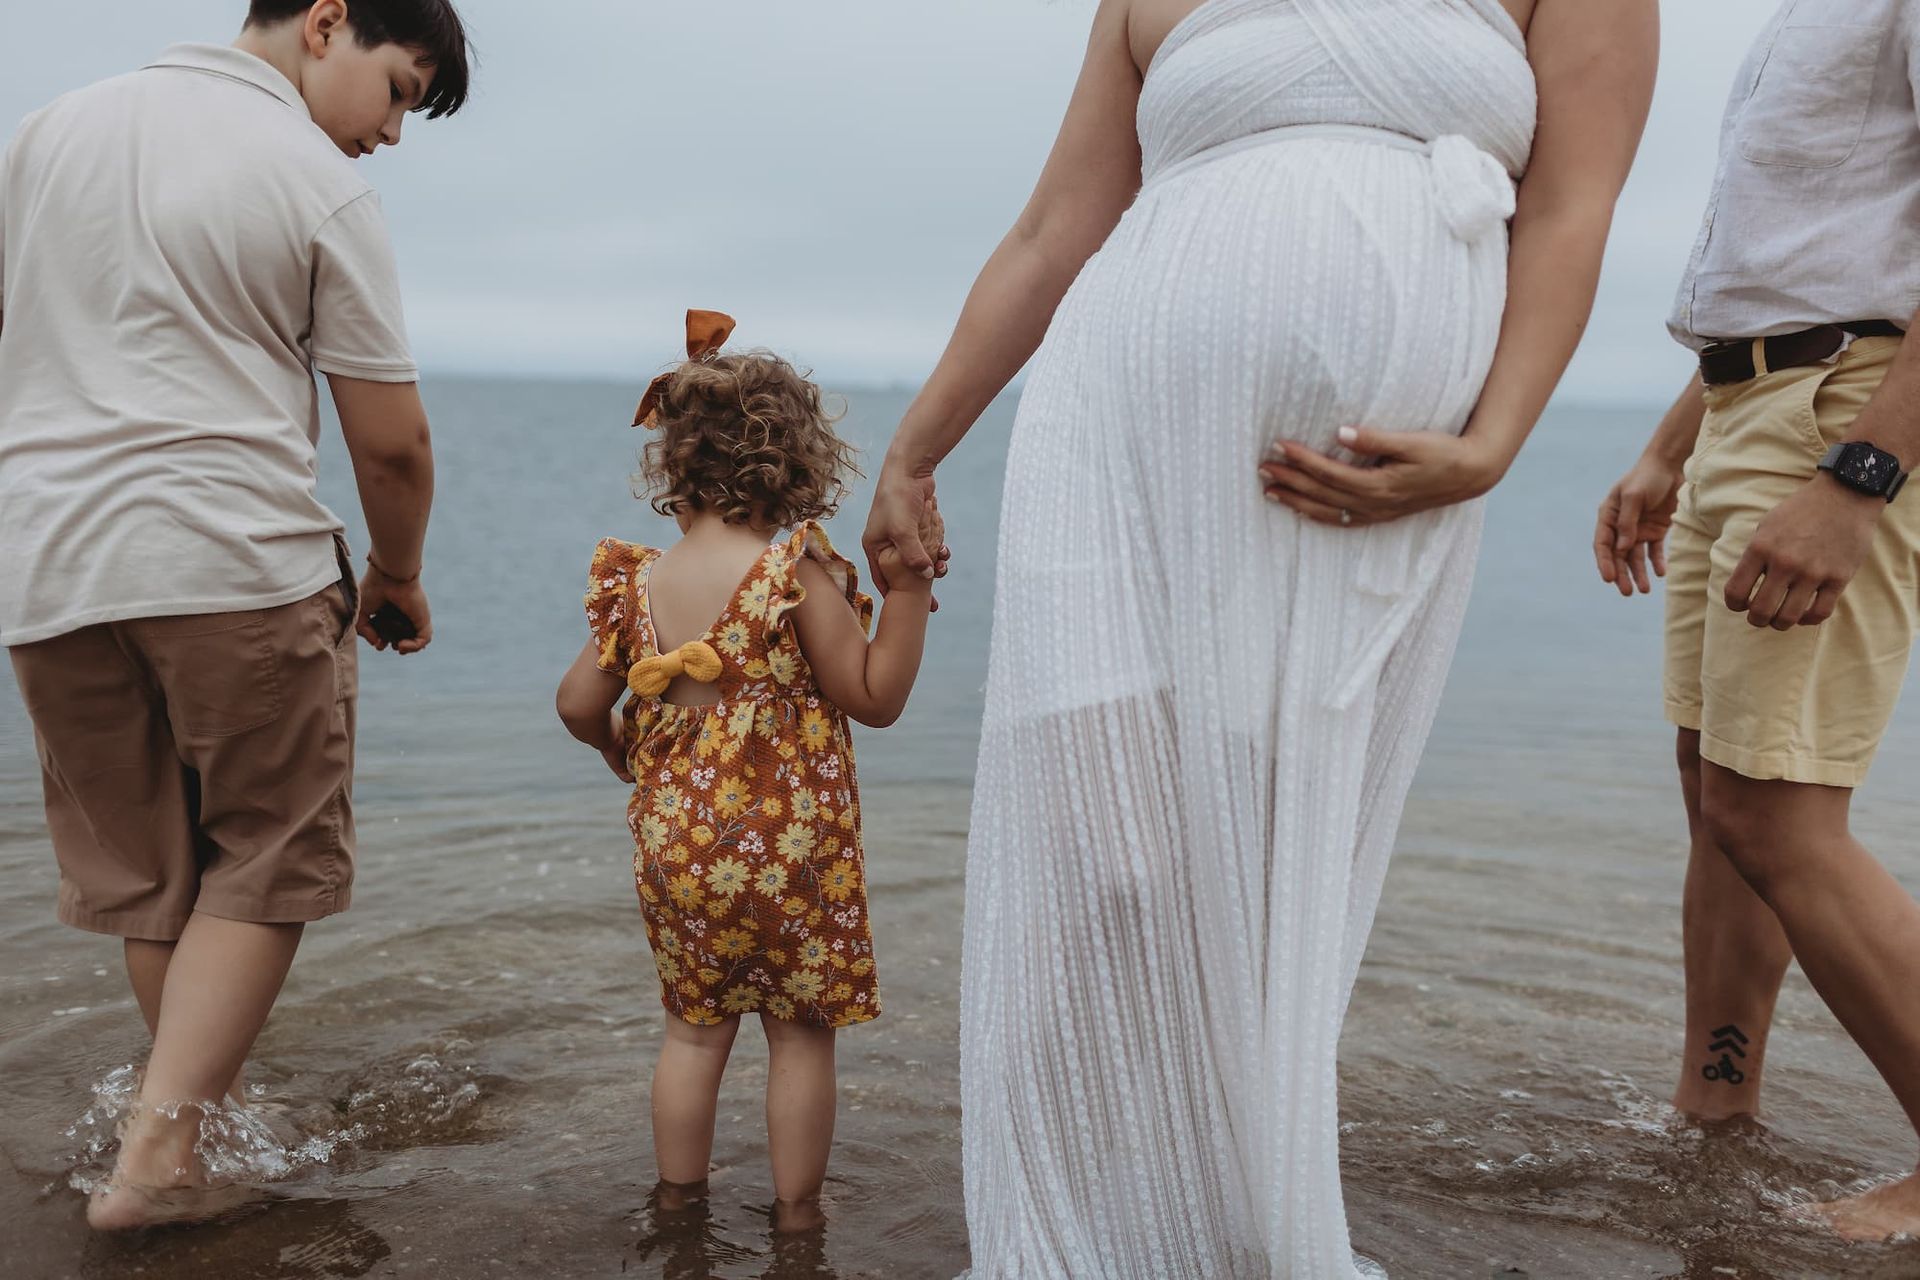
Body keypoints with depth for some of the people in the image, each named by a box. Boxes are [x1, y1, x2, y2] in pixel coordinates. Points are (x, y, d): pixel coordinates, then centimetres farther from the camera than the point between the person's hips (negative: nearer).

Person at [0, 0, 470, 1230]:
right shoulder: (324, 188, -4)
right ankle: (160, 1153, 2)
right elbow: (392, 441, -5)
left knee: (145, 878, 17)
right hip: (236, 561, -6)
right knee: (268, 862, 8)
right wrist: (398, 576, 12)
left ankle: (213, 1122, 29)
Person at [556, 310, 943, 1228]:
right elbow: (875, 699, -12)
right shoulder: (798, 576, -15)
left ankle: (679, 1195, 31)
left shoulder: (637, 584, -2)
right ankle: (796, 1207, 23)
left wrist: (618, 744, 27)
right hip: (792, 854, -4)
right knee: (800, 1031, 12)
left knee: (695, 1025, 20)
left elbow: (580, 705, 5)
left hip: (673, 848, 4)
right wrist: (911, 583, -14)